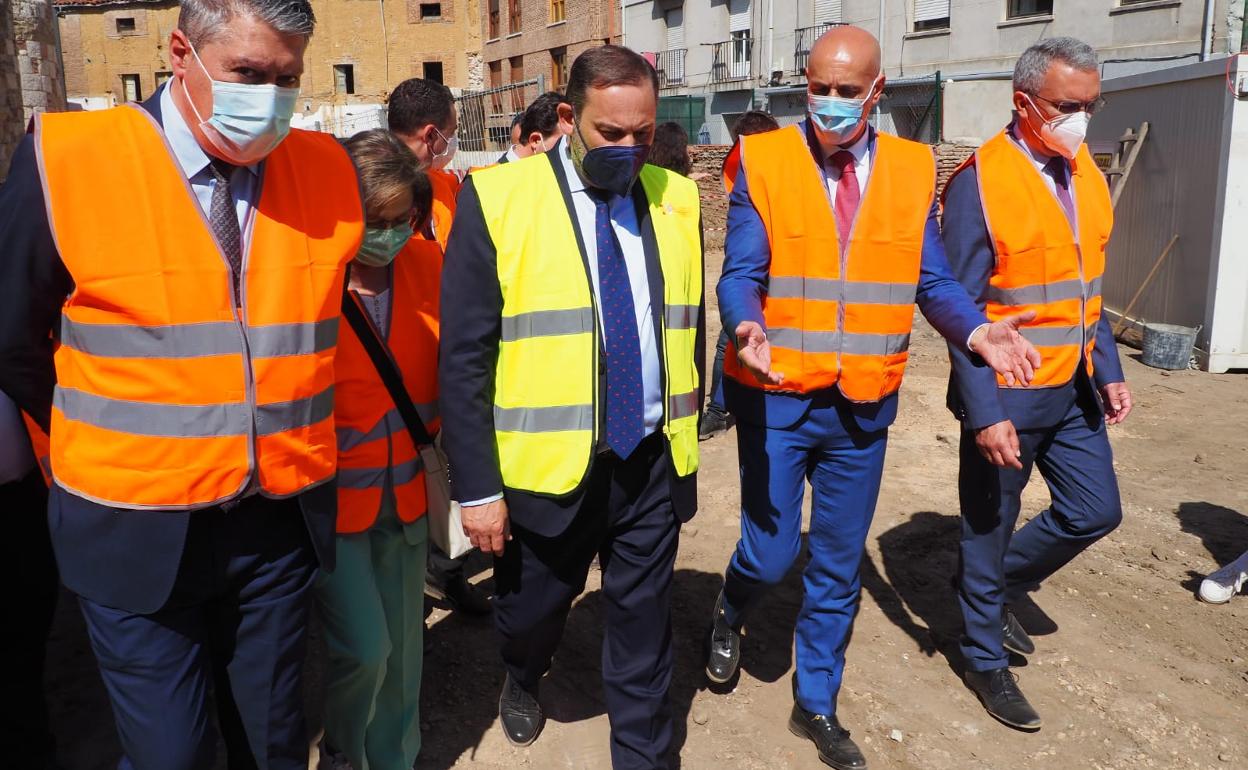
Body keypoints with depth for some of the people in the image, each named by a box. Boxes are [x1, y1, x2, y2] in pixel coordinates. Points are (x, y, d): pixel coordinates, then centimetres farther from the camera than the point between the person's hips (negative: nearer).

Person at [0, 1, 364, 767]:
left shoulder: (329, 171, -3)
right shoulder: (67, 161, -12)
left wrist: (298, 434, 7)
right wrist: (102, 445, 9)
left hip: (283, 522, 3)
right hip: (138, 530, -2)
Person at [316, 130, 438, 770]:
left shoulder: (426, 263, -1)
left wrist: (432, 432, 4)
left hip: (405, 491, 5)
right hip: (331, 494, -4)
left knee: (401, 645, 14)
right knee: (363, 647, -6)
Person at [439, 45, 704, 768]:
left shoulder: (676, 198, 3)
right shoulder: (498, 198, -9)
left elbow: (689, 327, 11)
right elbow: (463, 357, -10)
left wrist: (688, 437, 12)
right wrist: (478, 486, -11)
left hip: (653, 464, 2)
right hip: (548, 466, -2)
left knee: (644, 628, 13)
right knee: (531, 609, 20)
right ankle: (523, 680, 54)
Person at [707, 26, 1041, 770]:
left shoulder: (914, 170, 3)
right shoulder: (763, 160, -5)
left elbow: (932, 280, 3)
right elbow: (742, 276, -10)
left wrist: (978, 331, -16)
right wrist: (749, 327, -32)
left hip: (864, 404, 3)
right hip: (777, 397, -3)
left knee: (840, 564, 13)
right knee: (771, 552, 4)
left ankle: (817, 704, 32)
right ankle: (731, 614, 41)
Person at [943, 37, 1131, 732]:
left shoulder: (1088, 176, 6)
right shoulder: (980, 182, -16)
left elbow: (1090, 289, 15)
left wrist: (1109, 372, 8)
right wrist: (984, 414, -20)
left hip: (1073, 389, 7)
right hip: (1007, 397, -7)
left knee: (1096, 511, 14)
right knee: (990, 528, 8)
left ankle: (998, 586, 37)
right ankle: (987, 659, 29)